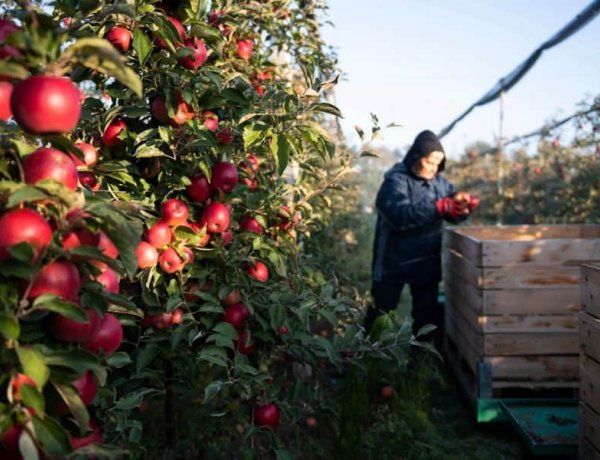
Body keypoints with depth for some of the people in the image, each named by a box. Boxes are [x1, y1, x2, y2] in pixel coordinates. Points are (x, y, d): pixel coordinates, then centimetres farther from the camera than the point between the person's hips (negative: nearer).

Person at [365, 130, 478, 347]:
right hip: (394, 262, -6)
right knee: (380, 312, 7)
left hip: (428, 262, 6)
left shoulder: (439, 181, 5)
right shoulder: (395, 181, -15)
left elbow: (454, 214, 7)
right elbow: (400, 215, -31)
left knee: (428, 313, 15)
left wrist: (462, 202, -17)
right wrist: (439, 208, -37)